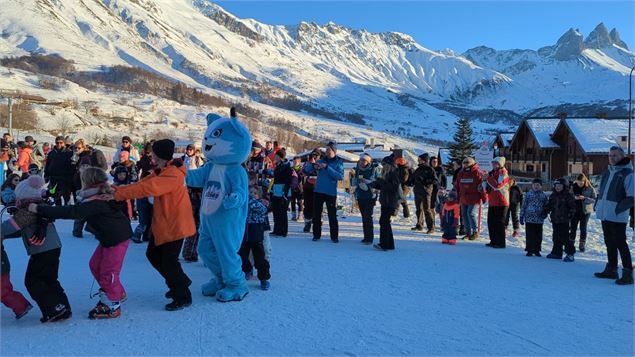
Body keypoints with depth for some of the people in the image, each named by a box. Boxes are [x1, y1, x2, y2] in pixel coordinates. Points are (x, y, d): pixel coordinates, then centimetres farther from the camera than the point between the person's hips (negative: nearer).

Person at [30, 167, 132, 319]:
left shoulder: (95, 203, -27)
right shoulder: (101, 197, 3)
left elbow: (71, 212, -34)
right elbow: (75, 209, 7)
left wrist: (39, 209, -30)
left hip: (117, 239, -10)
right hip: (109, 238, 10)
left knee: (107, 272, 0)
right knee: (95, 265, 18)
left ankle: (112, 306, 16)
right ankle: (118, 293, 33)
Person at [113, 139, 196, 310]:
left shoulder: (173, 174, -24)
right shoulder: (160, 172, 9)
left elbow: (147, 188, -33)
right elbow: (141, 183, 4)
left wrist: (118, 195, -31)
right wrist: (118, 189, -9)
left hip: (174, 224, -10)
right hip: (162, 224, 10)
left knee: (169, 261, -3)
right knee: (153, 254, 18)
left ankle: (183, 297, 13)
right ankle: (178, 282, 35)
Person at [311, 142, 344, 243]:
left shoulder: (339, 163, 1)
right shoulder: (321, 160, 9)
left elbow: (340, 176, -16)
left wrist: (327, 167, -22)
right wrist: (313, 166, -16)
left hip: (331, 193, -3)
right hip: (318, 191, 3)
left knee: (332, 215, -1)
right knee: (316, 214, 6)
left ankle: (334, 236, 8)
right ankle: (316, 234, 16)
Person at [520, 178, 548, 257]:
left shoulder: (543, 195, 6)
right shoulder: (528, 194, 2)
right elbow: (523, 206, 3)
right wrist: (521, 216, 1)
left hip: (539, 220, 1)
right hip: (529, 219, -1)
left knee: (538, 236, 7)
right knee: (529, 235, 1)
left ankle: (537, 250, 18)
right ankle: (529, 250, 10)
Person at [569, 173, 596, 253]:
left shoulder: (590, 188, -8)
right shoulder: (573, 187, -2)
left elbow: (594, 199, -8)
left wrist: (584, 198, -22)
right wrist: (574, 197, -18)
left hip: (585, 211, -2)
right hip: (575, 210, 2)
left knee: (583, 228, 6)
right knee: (573, 227, 5)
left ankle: (582, 245, 17)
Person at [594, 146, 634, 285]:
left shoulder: (627, 174, -9)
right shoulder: (606, 173, 15)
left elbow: (631, 198, -14)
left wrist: (618, 208, -22)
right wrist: (597, 205, 11)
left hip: (617, 216, -7)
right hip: (605, 215, 8)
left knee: (620, 244, -5)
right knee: (609, 243, 15)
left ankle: (628, 273, 1)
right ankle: (611, 269, 26)